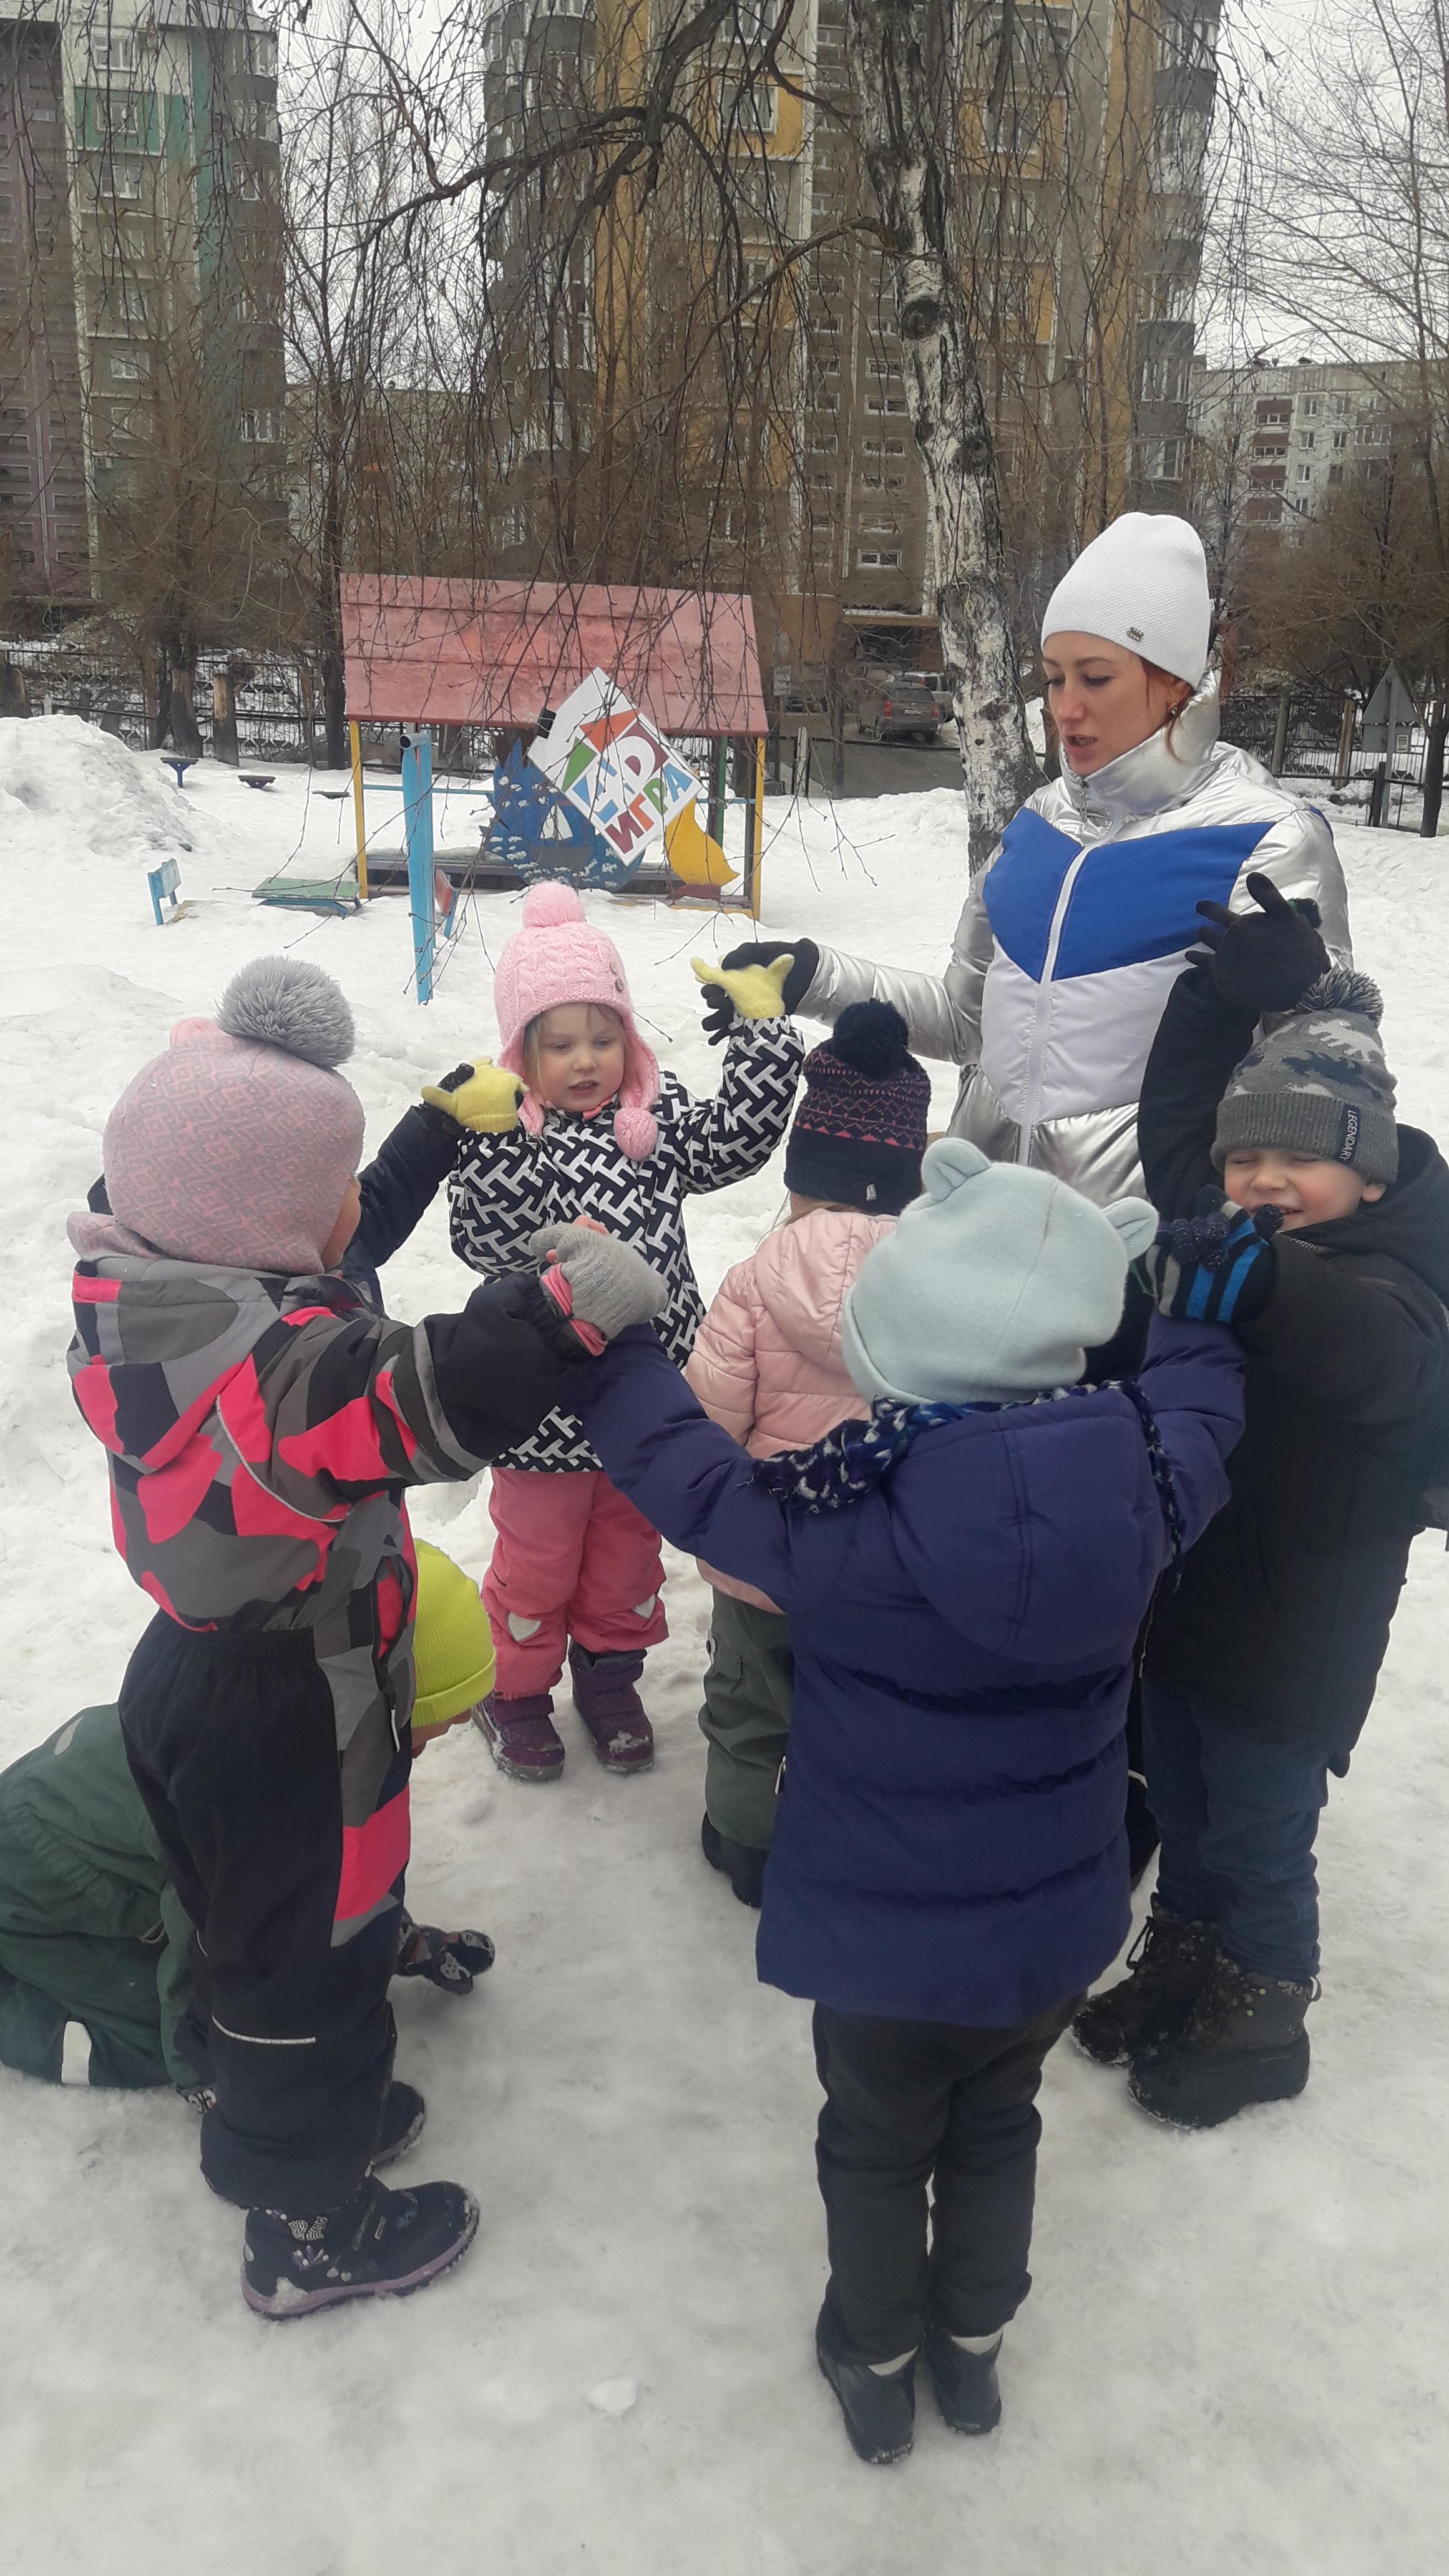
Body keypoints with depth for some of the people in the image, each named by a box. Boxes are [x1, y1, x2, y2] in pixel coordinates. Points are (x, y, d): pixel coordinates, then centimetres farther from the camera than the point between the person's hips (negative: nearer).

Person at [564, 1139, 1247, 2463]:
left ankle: (876, 2366, 49)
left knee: (879, 2147, 26)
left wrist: (609, 1335, 2)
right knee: (998, 2125, 30)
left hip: (888, 1939, -3)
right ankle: (972, 2346, 53)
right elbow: (1197, 1402, 3)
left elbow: (682, 1468, -14)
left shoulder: (842, 1519, -31)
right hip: (1060, 1927, 4)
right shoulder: (1143, 1485, -21)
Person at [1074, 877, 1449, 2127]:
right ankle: (1182, 1962, 45)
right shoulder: (1216, 1222, -2)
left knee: (1258, 1837, 10)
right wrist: (1239, 985, -2)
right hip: (1180, 1586, 7)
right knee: (1180, 1806, 23)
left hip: (1294, 1628, -7)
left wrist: (1260, 1285, -54)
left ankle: (1261, 2019, 33)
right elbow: (1178, 1113, 8)